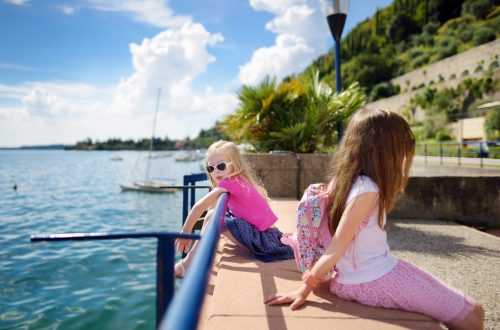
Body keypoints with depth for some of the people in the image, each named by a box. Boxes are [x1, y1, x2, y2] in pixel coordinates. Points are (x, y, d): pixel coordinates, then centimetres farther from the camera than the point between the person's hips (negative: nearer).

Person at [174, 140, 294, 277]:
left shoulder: (230, 182, -15)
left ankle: (187, 264, -4)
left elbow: (200, 206, -20)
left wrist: (185, 232, -11)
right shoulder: (240, 181, 10)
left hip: (262, 239, -9)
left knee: (213, 217, -14)